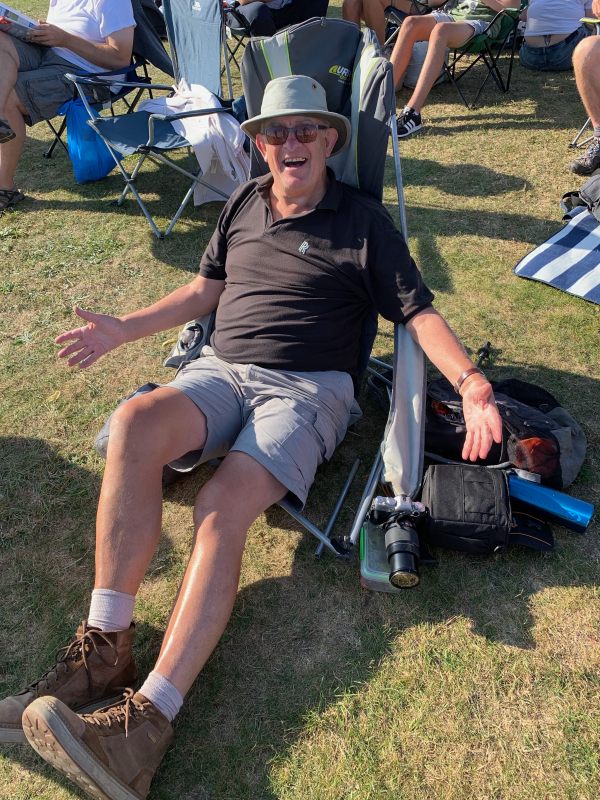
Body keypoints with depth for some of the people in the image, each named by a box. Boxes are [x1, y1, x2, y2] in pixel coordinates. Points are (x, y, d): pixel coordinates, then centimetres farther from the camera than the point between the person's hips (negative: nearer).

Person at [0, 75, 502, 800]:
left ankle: (150, 719, -31)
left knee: (221, 508, -30)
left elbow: (417, 311, 3)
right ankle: (103, 648, -24)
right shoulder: (243, 204, 21)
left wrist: (469, 381, -13)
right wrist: (123, 329, 23)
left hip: (307, 388, -3)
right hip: (221, 371, 4)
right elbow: (205, 288, 28)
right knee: (133, 425, -29)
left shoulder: (363, 220, 8)